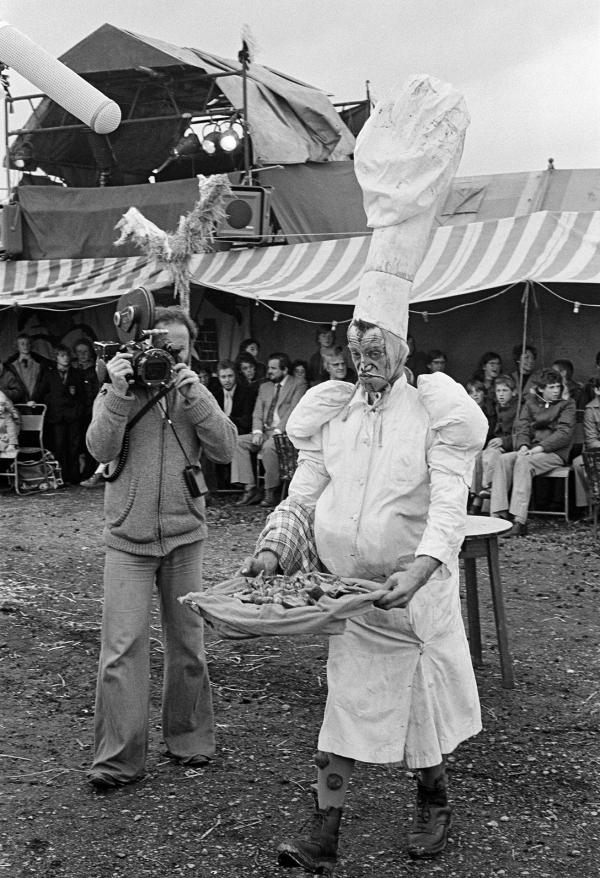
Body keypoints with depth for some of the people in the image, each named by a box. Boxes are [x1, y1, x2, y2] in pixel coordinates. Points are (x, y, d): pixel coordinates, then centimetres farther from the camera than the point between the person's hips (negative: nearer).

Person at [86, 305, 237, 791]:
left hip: (184, 536, 2)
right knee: (123, 647, -6)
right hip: (128, 538, -2)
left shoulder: (194, 394, 6)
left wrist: (195, 395, -16)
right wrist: (119, 391, -23)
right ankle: (118, 757, 2)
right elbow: (102, 448, -14)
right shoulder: (117, 393, 1)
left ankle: (190, 738, 27)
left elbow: (226, 449, -8)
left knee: (188, 643, 11)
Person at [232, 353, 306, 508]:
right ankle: (250, 490, -20)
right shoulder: (264, 387, 21)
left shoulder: (298, 386, 1)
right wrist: (257, 431, -7)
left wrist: (277, 432, -21)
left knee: (269, 446, -37)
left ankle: (270, 492, -24)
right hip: (264, 432, 6)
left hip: (284, 433, -6)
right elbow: (257, 413, 13)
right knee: (237, 441, -17)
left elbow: (293, 413, -10)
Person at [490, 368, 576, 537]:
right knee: (504, 459, -25)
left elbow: (564, 433, -7)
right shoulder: (530, 402, 17)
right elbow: (522, 426, 8)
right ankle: (498, 515, -33)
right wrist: (523, 445, -14)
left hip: (555, 452, -4)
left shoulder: (567, 404, 5)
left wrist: (539, 447, -18)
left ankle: (519, 521, -41)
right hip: (531, 450, 4)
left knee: (523, 462, -33)